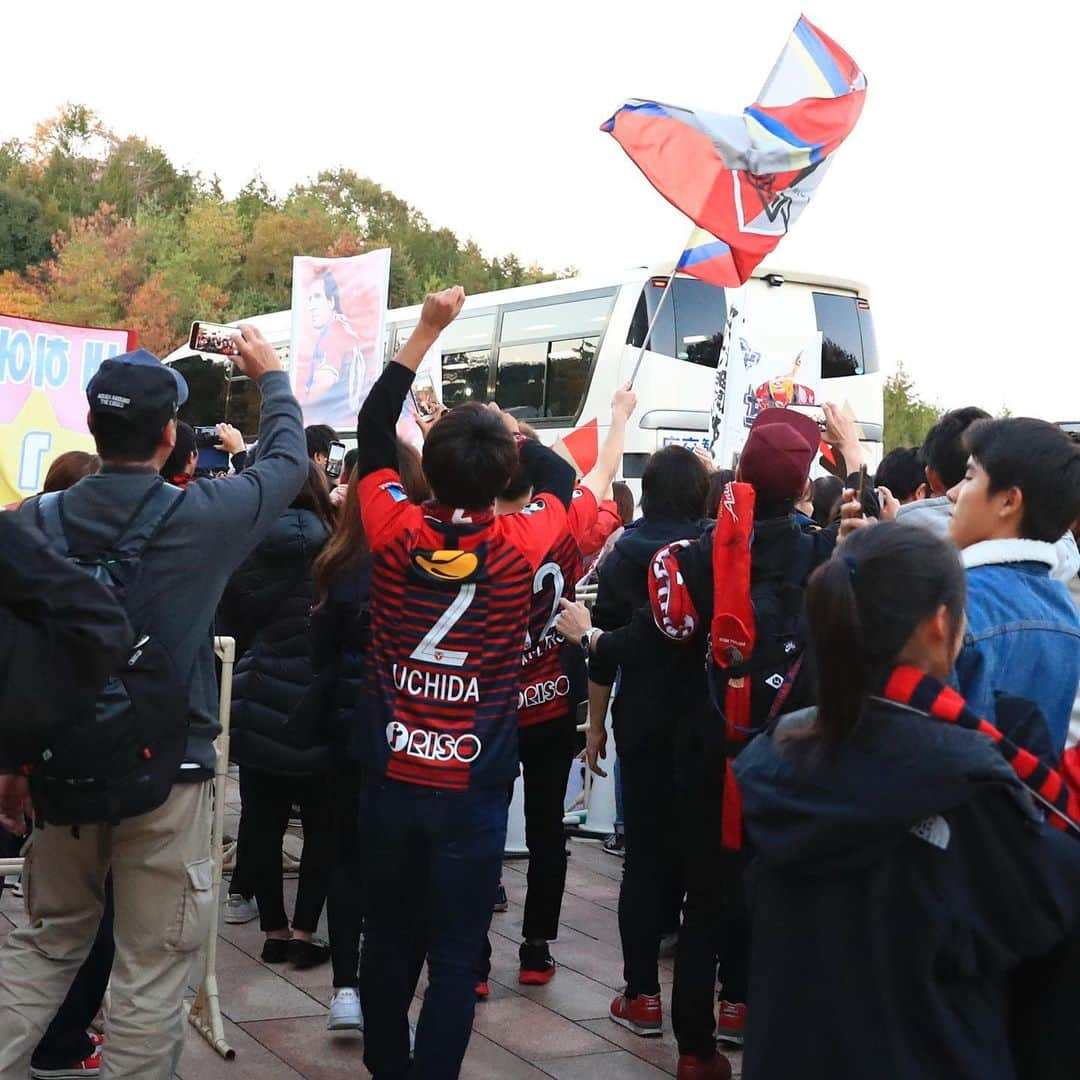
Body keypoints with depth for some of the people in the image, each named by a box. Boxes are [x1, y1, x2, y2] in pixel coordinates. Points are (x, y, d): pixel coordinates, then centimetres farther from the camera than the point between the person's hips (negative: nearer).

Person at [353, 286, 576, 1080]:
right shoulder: (516, 547, -12)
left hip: (392, 777, 3)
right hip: (472, 788, -3)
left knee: (387, 938, 17)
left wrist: (427, 330, 10)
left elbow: (372, 432, 8)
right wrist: (513, 435, 21)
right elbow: (563, 480, 10)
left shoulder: (396, 533, -8)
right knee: (456, 954, 5)